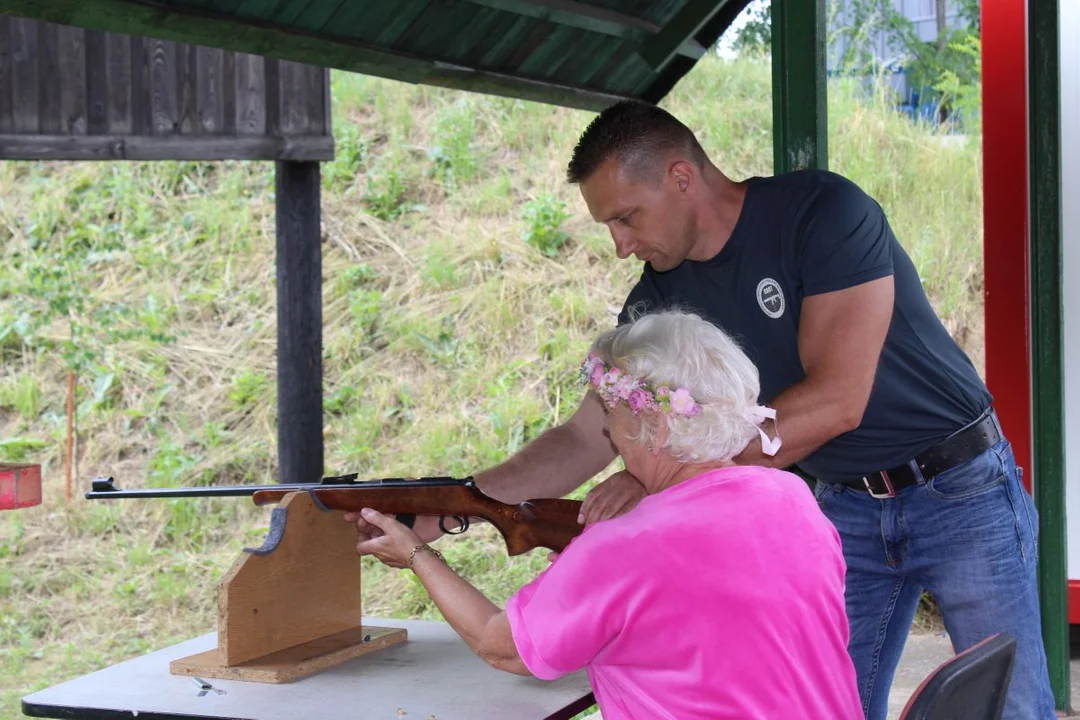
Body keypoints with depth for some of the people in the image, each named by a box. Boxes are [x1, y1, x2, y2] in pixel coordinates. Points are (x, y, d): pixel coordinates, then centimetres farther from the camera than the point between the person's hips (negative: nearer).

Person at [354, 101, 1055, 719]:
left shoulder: (825, 210, -21)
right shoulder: (663, 299, -2)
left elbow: (837, 400, -28)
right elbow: (588, 437, 0)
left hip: (961, 492, -5)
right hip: (846, 511, 5)